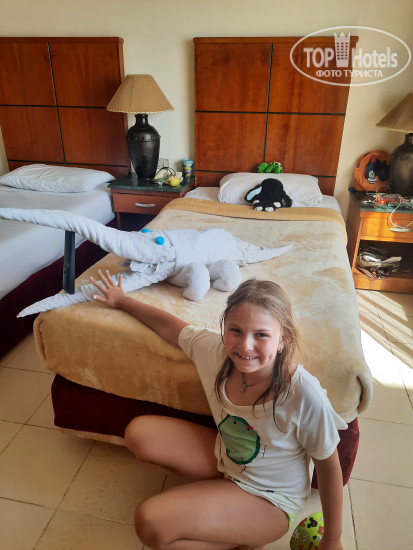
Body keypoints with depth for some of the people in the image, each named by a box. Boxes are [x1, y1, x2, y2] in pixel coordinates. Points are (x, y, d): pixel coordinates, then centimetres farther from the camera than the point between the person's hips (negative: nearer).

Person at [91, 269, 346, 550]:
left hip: (267, 499, -5)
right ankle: (219, 493, 5)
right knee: (138, 433, -3)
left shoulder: (305, 395, -33)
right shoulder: (215, 350, -21)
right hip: (223, 457, 6)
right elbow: (170, 326, -2)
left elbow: (329, 467, -16)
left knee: (150, 524, -21)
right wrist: (122, 300, 11)